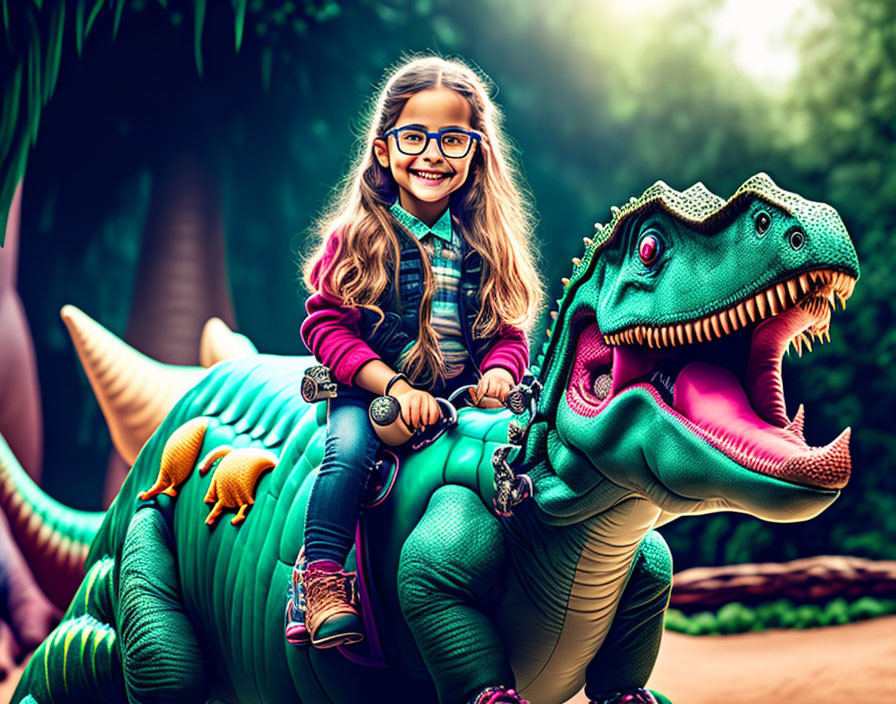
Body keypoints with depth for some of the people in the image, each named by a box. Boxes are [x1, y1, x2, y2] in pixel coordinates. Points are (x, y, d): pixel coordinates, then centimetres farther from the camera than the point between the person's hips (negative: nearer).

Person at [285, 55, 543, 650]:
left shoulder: (487, 244, 8)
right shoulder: (358, 236, -2)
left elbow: (509, 330, 11)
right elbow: (327, 323, -8)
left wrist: (499, 371, -13)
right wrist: (394, 387, -19)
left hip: (463, 396, 3)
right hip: (369, 392, -3)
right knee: (350, 448, -32)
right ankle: (320, 578, -20)